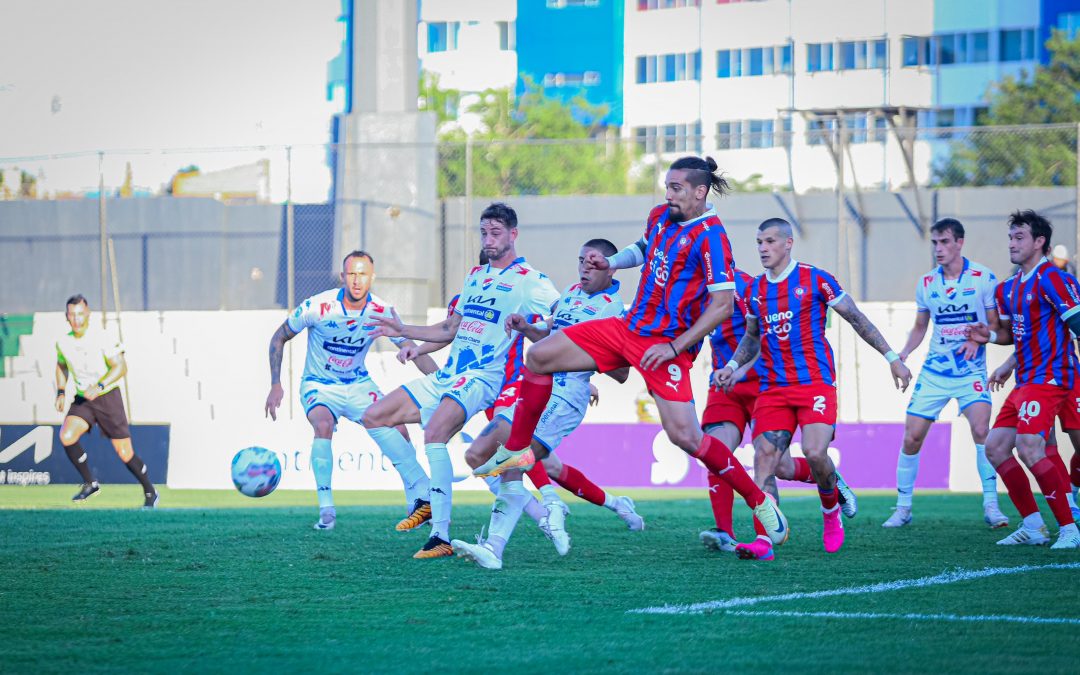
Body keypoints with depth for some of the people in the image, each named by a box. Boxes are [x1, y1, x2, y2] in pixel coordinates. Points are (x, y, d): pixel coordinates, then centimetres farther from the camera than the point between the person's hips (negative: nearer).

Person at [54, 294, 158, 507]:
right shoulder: (63, 342, 0)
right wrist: (61, 392, 6)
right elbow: (61, 366, 20)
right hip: (82, 400, 4)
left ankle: (150, 493, 21)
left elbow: (121, 367, -20)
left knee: (124, 453, -1)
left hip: (108, 397, -4)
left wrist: (99, 387, -33)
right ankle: (90, 483, -6)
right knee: (66, 436, -23)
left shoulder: (103, 338, -15)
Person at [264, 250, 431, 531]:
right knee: (323, 424, -34)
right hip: (318, 385, -3)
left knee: (398, 431, -15)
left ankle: (421, 498, 3)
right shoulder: (317, 307, -21)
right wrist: (275, 385, -11)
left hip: (358, 385, 3)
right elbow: (278, 338, -6)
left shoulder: (382, 312, -13)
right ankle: (326, 510, -27)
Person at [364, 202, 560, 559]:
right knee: (374, 417, 6)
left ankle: (441, 537, -36)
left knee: (434, 431, -34)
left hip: (481, 378, -9)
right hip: (446, 375, 9)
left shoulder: (530, 281, -4)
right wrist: (404, 331, 22)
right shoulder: (476, 275, 19)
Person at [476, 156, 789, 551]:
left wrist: (675, 346, -22)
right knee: (538, 357, 0)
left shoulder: (709, 237, -17)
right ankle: (517, 451, 14)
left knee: (684, 436, -17)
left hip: (667, 345, -8)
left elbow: (723, 303, -21)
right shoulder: (659, 217, 7)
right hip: (629, 327, 8)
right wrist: (610, 263, 13)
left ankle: (760, 502, -2)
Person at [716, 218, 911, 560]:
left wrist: (892, 358, 2)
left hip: (815, 383, -5)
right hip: (773, 388, 5)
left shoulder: (816, 280, -3)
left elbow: (857, 320, 3)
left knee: (815, 452, -21)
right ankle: (764, 540, -14)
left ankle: (831, 510, 10)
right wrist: (732, 366, 11)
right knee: (765, 458, -11)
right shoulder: (755, 290, 12)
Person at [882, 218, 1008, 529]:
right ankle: (903, 508, 13)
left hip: (971, 370, -4)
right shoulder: (926, 282, 5)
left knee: (981, 430, -23)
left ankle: (991, 505, -14)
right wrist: (904, 352, 0)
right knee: (911, 438, -1)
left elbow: (996, 324, -1)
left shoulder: (983, 278, -6)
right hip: (934, 371, 4)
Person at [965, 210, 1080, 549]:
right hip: (1024, 381, 10)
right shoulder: (1009, 288, 16)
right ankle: (1033, 527, 13)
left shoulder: (1052, 279, -11)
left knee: (1029, 447, -22)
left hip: (1049, 378, -10)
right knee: (995, 447, 6)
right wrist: (990, 335, 10)